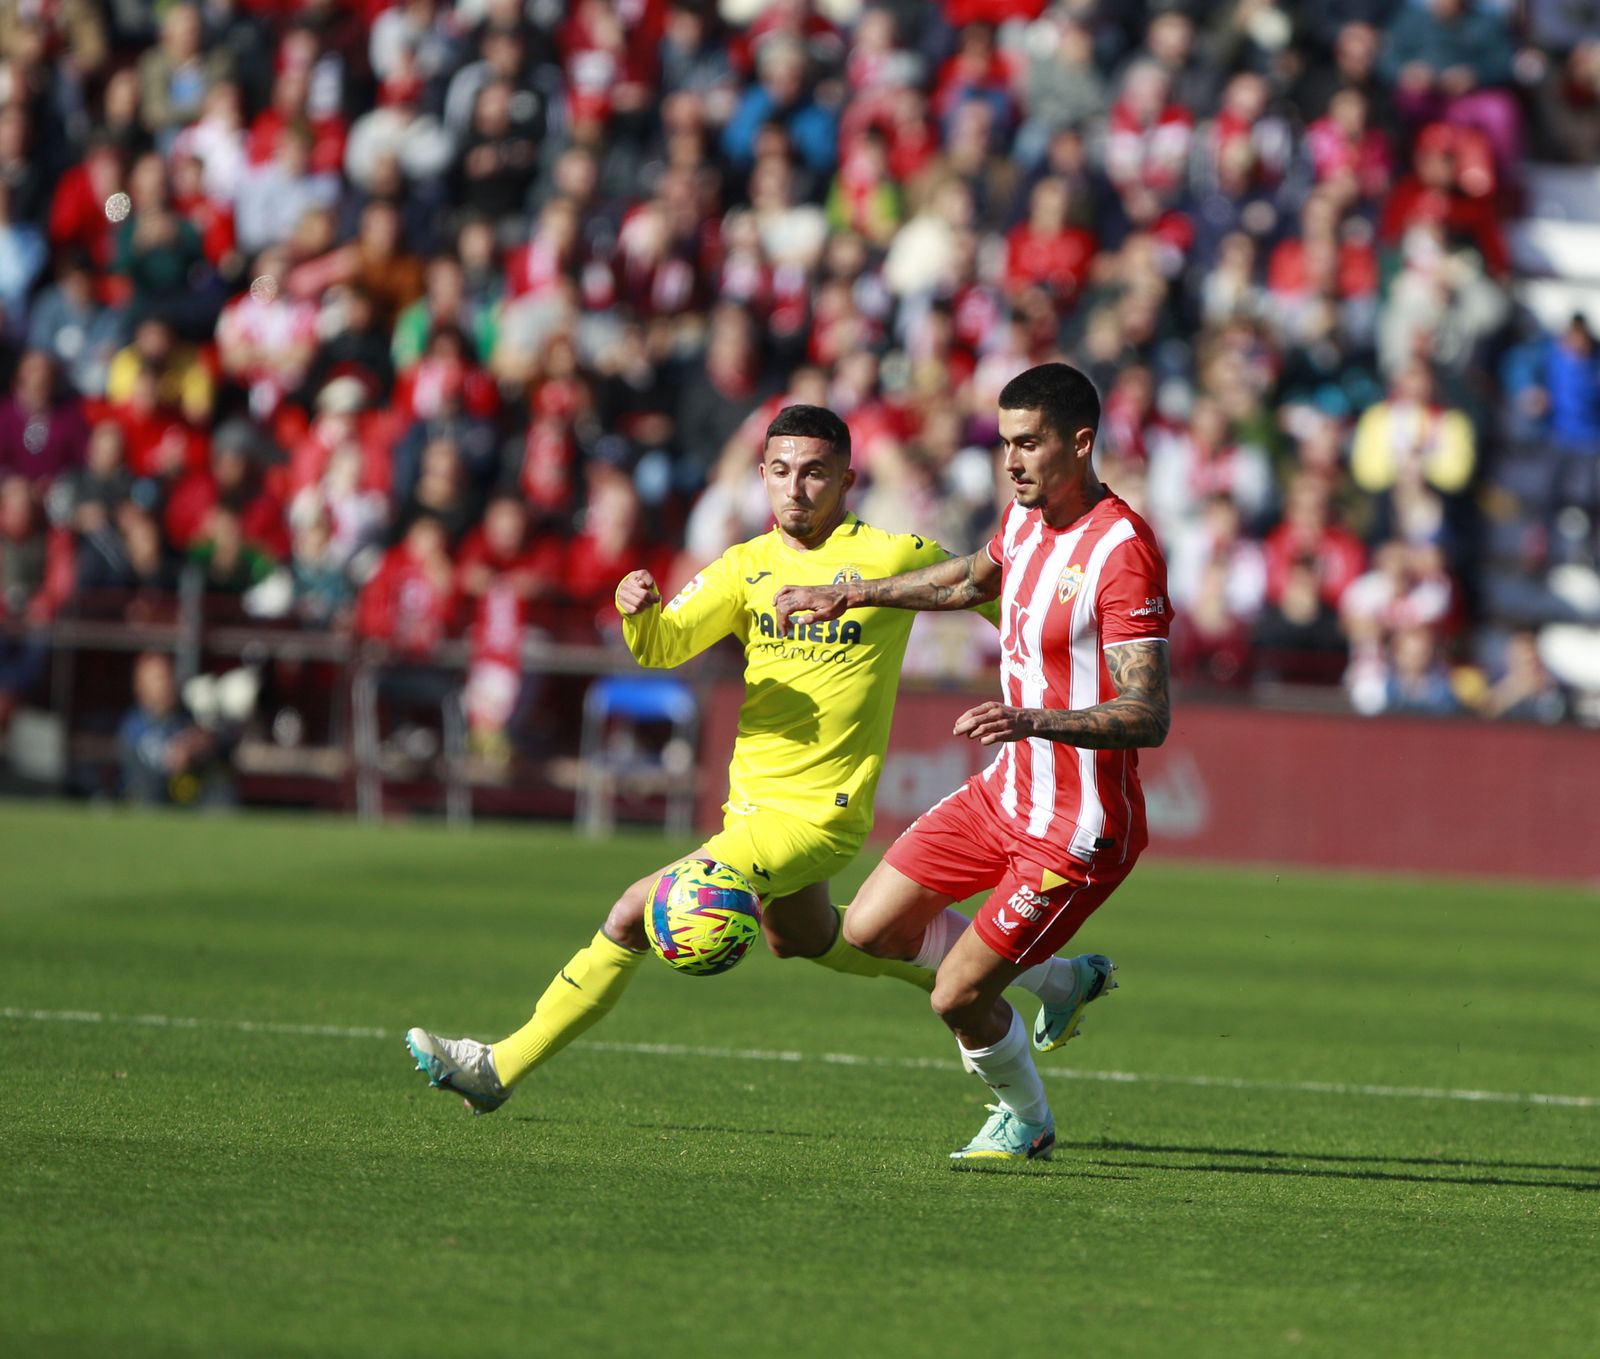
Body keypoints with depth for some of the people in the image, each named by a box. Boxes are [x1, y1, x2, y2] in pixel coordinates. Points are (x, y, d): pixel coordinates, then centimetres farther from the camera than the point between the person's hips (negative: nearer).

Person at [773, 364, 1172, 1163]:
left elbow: (1149, 717, -30)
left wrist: (1033, 720, -44)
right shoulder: (1026, 516, 2)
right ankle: (1064, 981, 27)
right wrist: (852, 594, 24)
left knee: (957, 998, -5)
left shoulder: (1121, 551, -25)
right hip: (1007, 793, 9)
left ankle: (1026, 1121, 27)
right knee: (870, 929, 10)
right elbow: (974, 580, 28)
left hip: (1078, 829, -9)